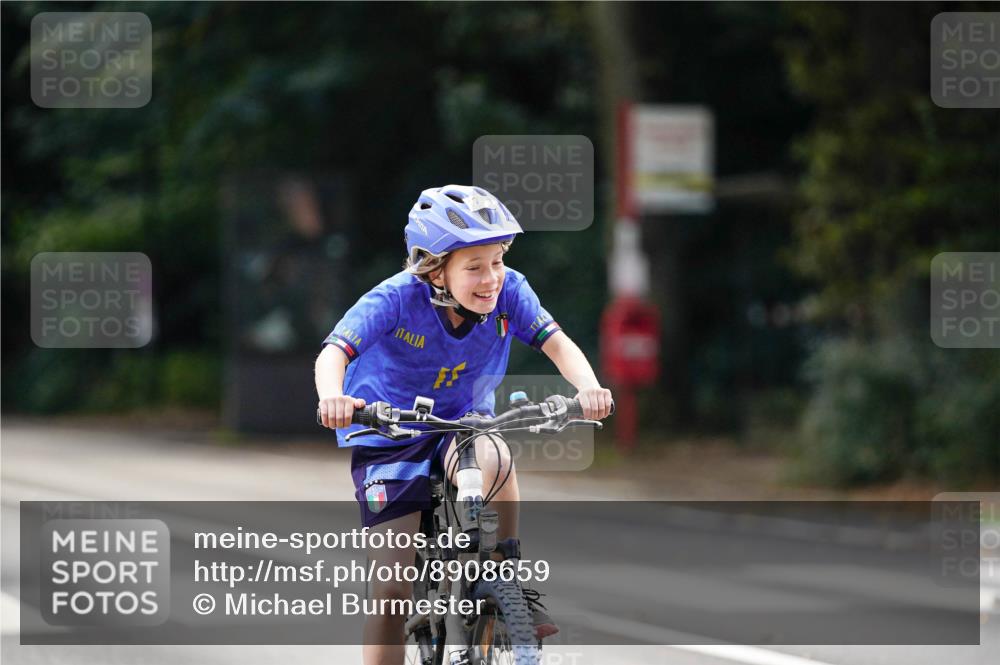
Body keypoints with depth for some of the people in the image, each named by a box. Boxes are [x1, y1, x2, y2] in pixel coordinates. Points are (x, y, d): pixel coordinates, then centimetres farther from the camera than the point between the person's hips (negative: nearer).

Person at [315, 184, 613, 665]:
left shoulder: (508, 292, -17)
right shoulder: (397, 299, -25)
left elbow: (556, 342, -23)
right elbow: (334, 352, -34)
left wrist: (588, 387, -44)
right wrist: (332, 398, -57)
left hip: (463, 424, 2)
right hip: (388, 439, -2)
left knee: (492, 461, -35)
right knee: (393, 588, -8)